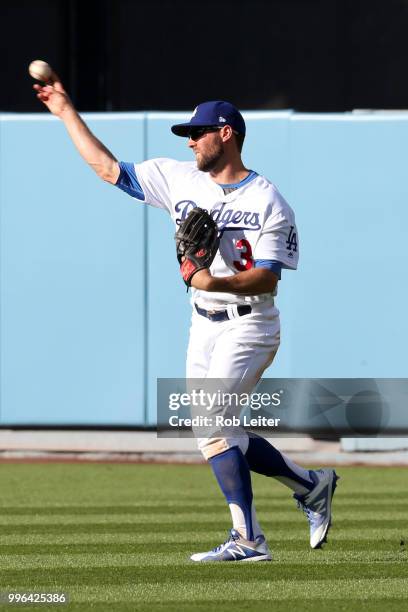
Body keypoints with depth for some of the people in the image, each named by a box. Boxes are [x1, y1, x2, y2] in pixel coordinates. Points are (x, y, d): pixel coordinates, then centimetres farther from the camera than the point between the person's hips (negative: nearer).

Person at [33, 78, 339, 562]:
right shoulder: (179, 180, 6)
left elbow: (268, 276, -18)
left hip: (249, 325, -7)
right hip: (204, 326, 7)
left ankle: (247, 540, -18)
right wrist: (67, 113, 7)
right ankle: (310, 485, 27)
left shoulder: (268, 203, -11)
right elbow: (108, 168, 9)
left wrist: (217, 282, -34)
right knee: (217, 433, 8)